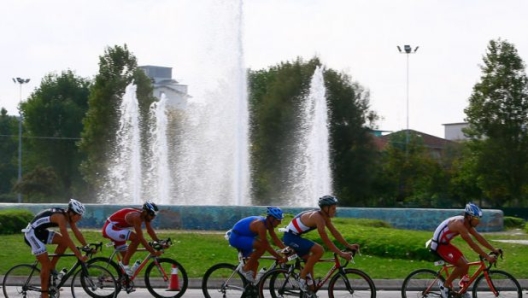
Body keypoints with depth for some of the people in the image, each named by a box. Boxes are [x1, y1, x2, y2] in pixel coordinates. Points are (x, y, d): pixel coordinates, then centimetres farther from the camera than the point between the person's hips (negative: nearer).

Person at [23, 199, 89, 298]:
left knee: (63, 241, 0)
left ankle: (51, 267, 11)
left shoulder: (68, 216, 0)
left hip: (41, 232, 9)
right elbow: (68, 240, -30)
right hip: (32, 234, -9)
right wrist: (79, 256, -28)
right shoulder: (61, 217, -27)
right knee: (46, 264, -8)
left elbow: (77, 233, 6)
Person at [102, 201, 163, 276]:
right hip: (110, 228, -10)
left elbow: (150, 231, 6)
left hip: (117, 229, 10)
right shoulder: (136, 217, -31)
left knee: (126, 257, 11)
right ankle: (124, 263, -16)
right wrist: (153, 252, -31)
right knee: (136, 238, -27)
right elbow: (141, 238, -33)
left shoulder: (145, 215, -4)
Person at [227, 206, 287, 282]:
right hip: (236, 237, -10)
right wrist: (280, 258, -26)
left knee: (254, 263, 11)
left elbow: (276, 240, 3)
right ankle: (245, 269, -13)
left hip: (242, 238, 10)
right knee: (262, 246, -26)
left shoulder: (268, 224, 0)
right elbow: (266, 246, -28)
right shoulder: (261, 225, -28)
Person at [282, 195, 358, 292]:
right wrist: (341, 254, -24)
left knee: (309, 261, 16)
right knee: (319, 250, -21)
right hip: (291, 237, -10)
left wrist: (349, 246, 8)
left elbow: (334, 232, 10)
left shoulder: (325, 216, 4)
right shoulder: (318, 217, -25)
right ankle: (302, 277, -10)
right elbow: (326, 240, -25)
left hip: (294, 236, 10)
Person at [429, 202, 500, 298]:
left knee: (465, 264, 10)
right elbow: (472, 244, -29)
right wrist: (487, 257, -28)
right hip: (439, 246, -10)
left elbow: (479, 237, 7)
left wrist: (494, 249, 2)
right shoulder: (459, 224, -27)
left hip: (445, 244, 10)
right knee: (463, 265, -15)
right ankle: (445, 286, -3)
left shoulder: (467, 223, 2)